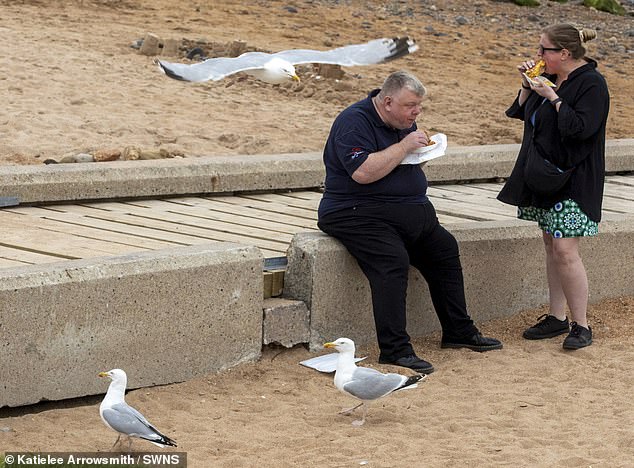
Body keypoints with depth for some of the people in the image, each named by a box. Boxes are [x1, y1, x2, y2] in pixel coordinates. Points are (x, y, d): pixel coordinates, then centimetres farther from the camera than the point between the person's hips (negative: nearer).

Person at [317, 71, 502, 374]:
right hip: (358, 213, -9)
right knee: (393, 260, -29)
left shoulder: (404, 122, 12)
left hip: (410, 212, 10)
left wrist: (423, 150, 3)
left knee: (445, 249, 7)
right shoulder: (354, 122, -16)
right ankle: (395, 349, -29)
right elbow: (363, 172, -28)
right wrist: (405, 146, -23)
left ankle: (459, 332, 18)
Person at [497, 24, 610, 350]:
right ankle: (557, 318, 19)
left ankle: (581, 325, -3)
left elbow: (581, 128, -25)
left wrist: (552, 97, -21)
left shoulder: (591, 84, -14)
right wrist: (528, 84, 4)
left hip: (573, 181, -9)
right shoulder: (552, 78, 11)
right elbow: (525, 112, 19)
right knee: (551, 247, 12)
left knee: (565, 250, -12)